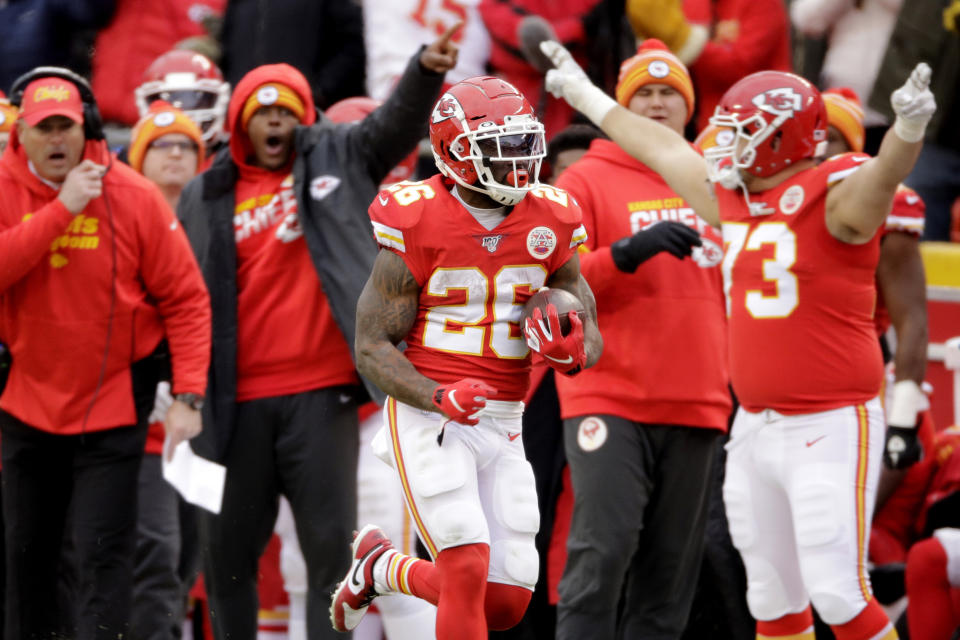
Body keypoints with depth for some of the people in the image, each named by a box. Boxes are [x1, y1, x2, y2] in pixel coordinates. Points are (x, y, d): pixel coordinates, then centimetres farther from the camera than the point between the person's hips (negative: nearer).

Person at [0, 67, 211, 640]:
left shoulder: (132, 196, -10)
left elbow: (186, 298, -7)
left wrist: (189, 396, -14)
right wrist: (61, 209, -28)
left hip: (112, 406, -3)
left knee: (104, 553, -10)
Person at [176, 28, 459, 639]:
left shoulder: (338, 159, 7)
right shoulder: (206, 199, 11)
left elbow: (397, 124, -10)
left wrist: (425, 72, -30)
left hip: (321, 394, -2)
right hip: (237, 400, 2)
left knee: (332, 544, -3)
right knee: (227, 549, 9)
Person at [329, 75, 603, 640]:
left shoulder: (549, 223, 4)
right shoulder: (416, 226, -11)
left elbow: (591, 334, 9)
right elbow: (373, 345, -9)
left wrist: (574, 353, -16)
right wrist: (438, 398, -26)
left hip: (504, 424, 5)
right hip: (428, 418, -5)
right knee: (468, 570, -20)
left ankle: (382, 569, 29)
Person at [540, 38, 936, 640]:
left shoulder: (836, 197, -12)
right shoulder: (734, 197, 11)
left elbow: (885, 173, -33)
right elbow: (665, 150, 25)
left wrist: (908, 128, -56)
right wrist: (588, 97, 38)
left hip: (831, 429, -8)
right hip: (756, 427, 8)